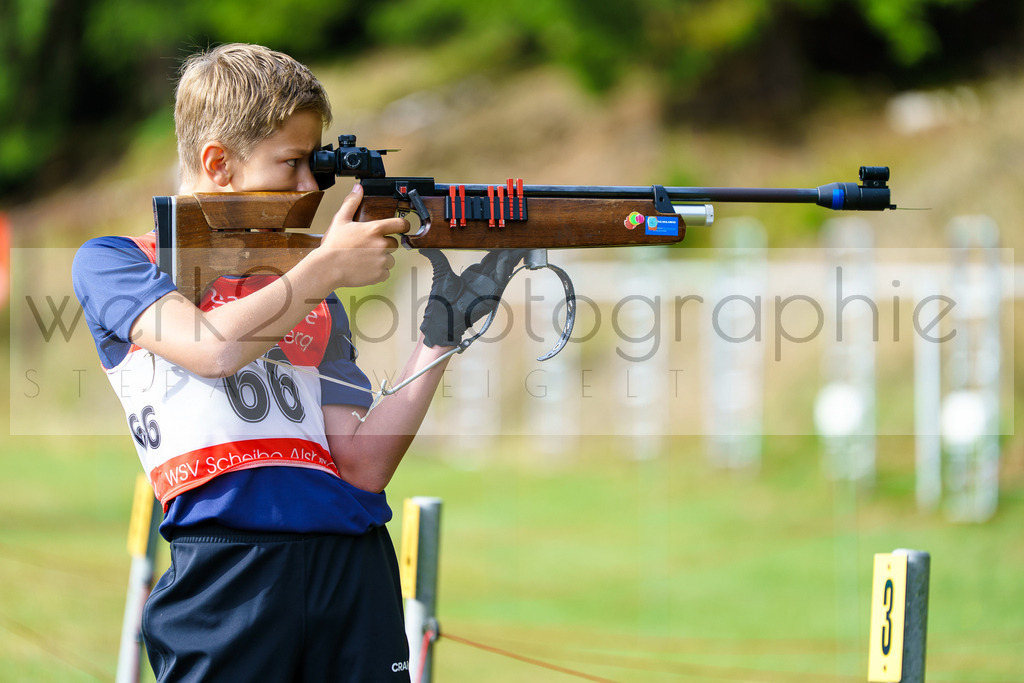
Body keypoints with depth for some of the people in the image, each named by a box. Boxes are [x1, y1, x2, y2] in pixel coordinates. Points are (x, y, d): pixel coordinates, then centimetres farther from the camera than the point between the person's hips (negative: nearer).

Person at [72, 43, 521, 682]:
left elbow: (362, 465, 10)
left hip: (355, 566, 5)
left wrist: (439, 336, 3)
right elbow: (213, 348, -11)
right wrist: (328, 266, -1)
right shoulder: (115, 263, 9)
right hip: (228, 573, -4)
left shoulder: (317, 304, 22)